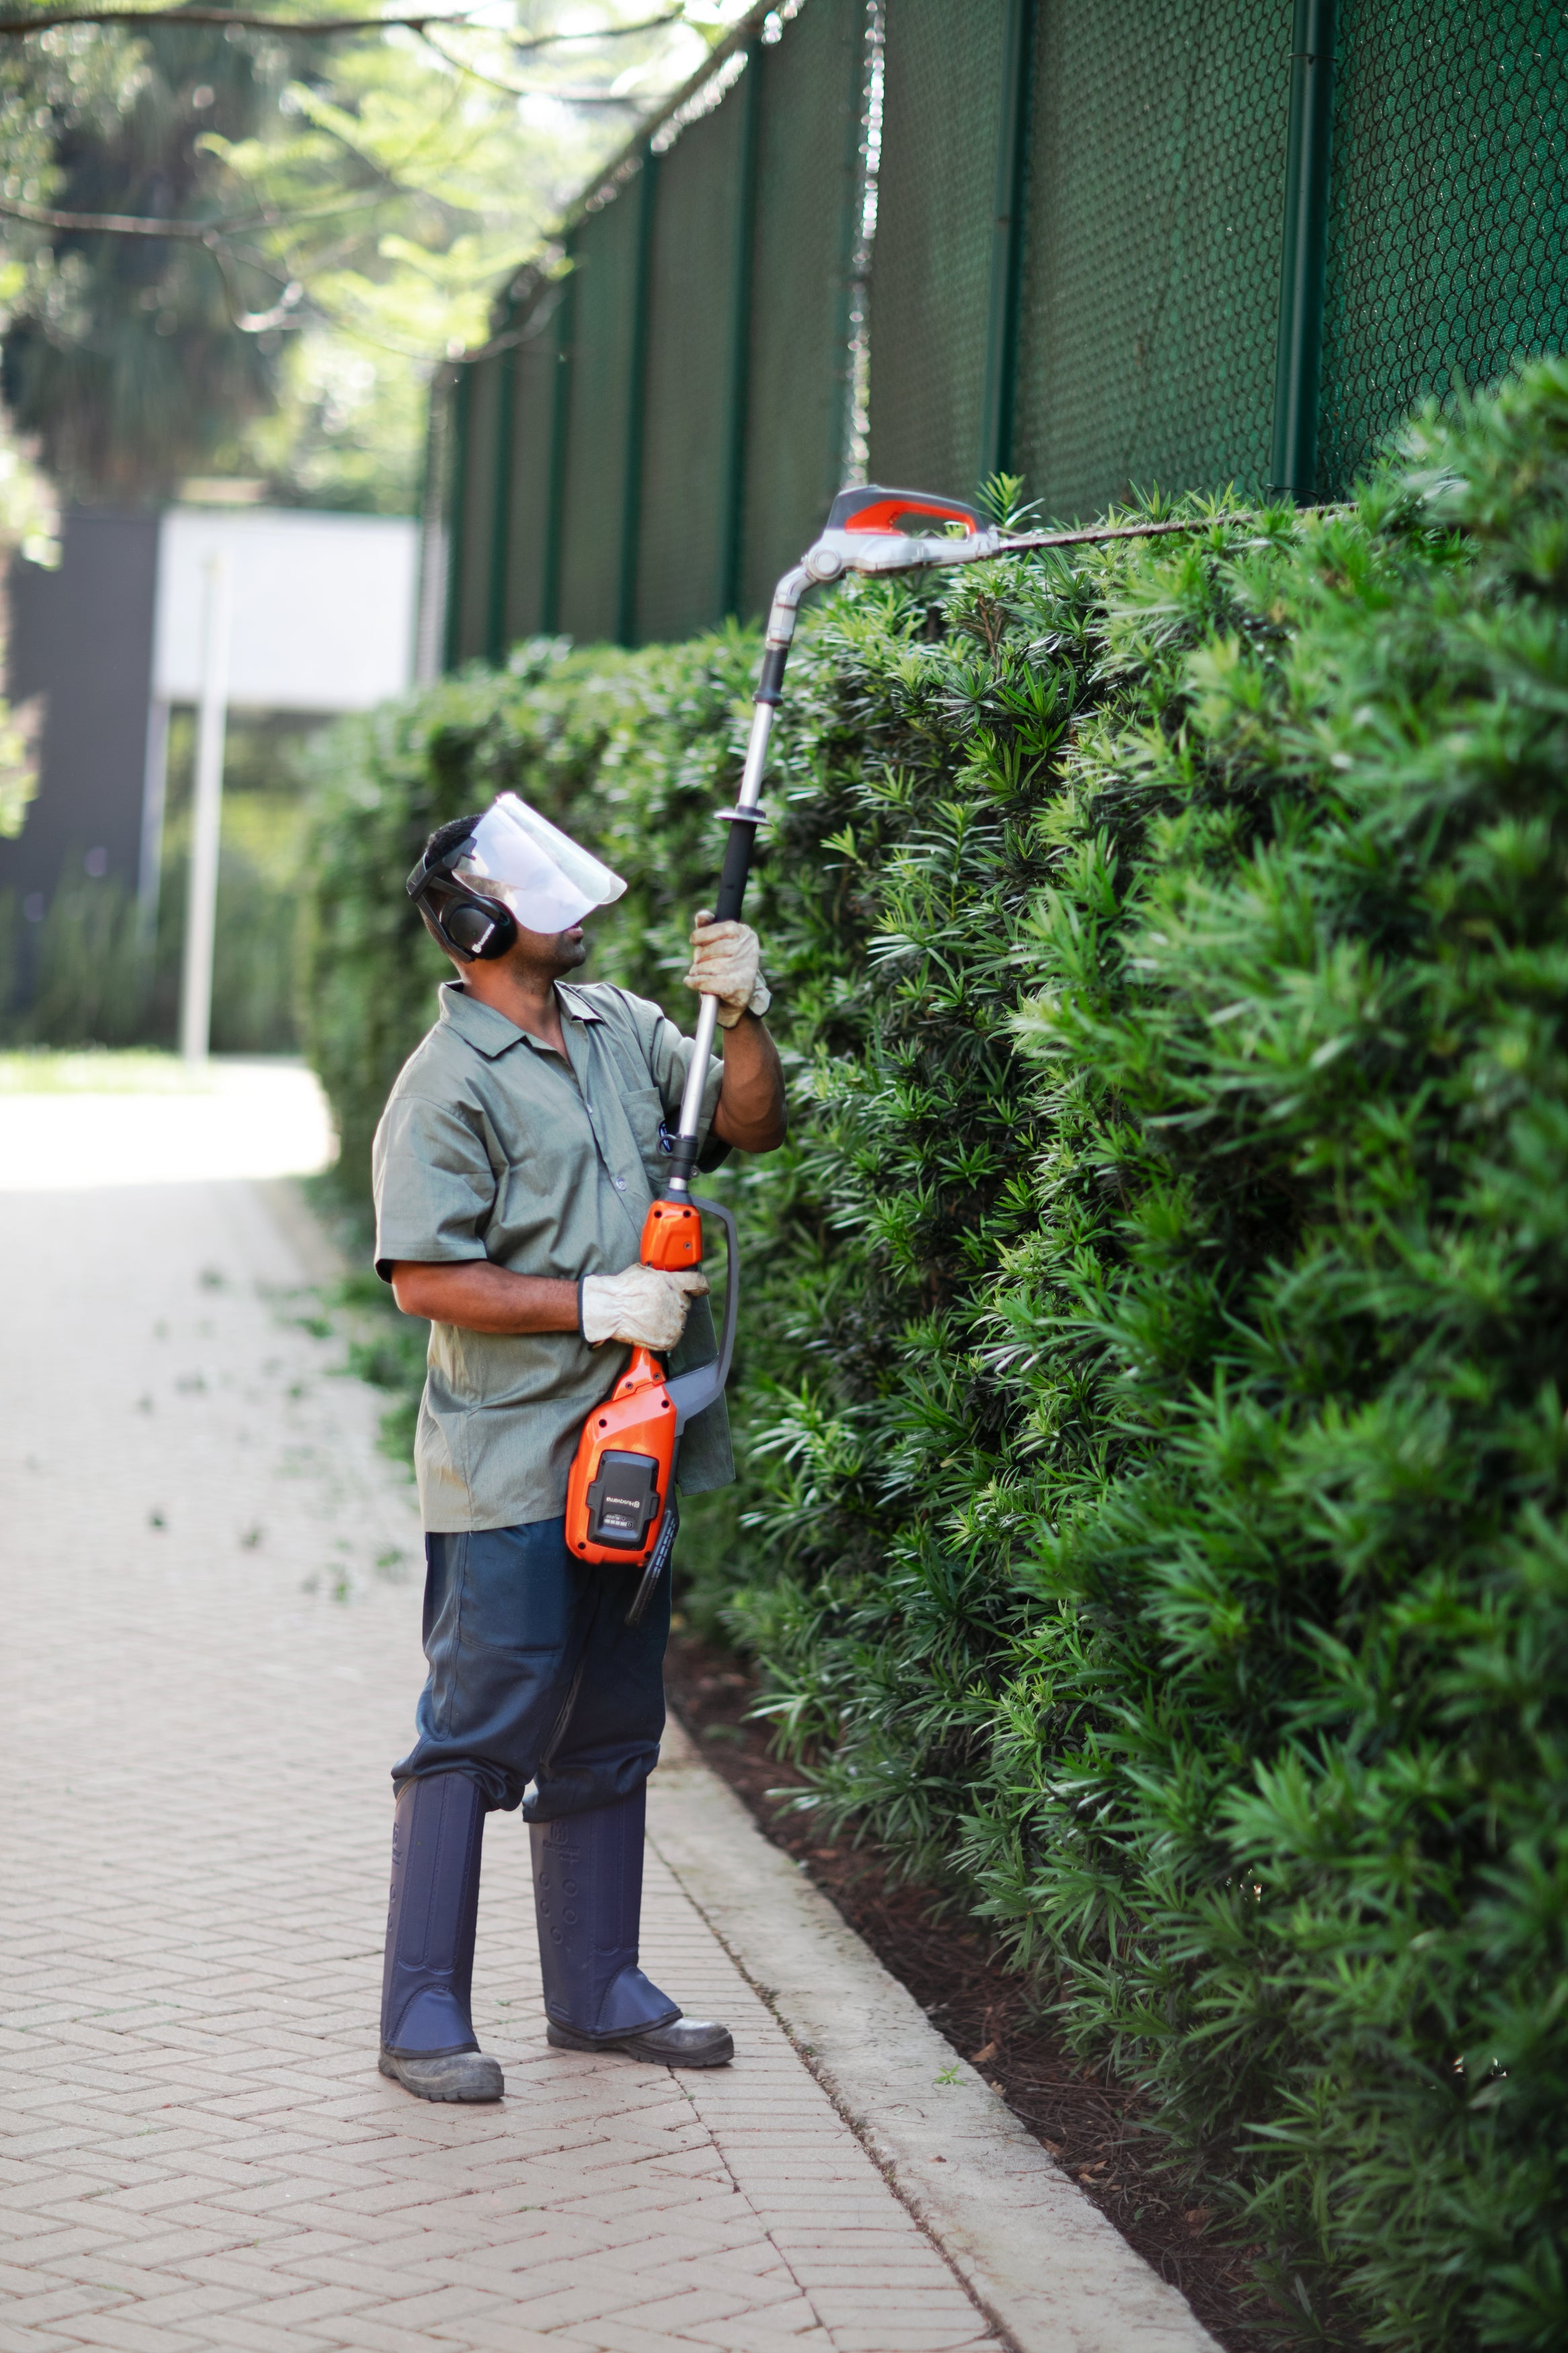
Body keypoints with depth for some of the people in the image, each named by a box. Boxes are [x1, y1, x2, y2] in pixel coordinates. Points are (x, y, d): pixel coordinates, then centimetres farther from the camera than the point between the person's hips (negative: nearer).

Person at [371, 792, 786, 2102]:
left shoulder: (619, 1026, 11)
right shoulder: (448, 1085, -11)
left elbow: (749, 1125, 15)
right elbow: (427, 1280, -16)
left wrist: (743, 1012, -3)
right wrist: (600, 1305, -17)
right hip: (511, 1466, -8)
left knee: (611, 1730, 14)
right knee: (479, 1732, -6)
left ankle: (598, 1993, 24)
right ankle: (424, 2018, 0)